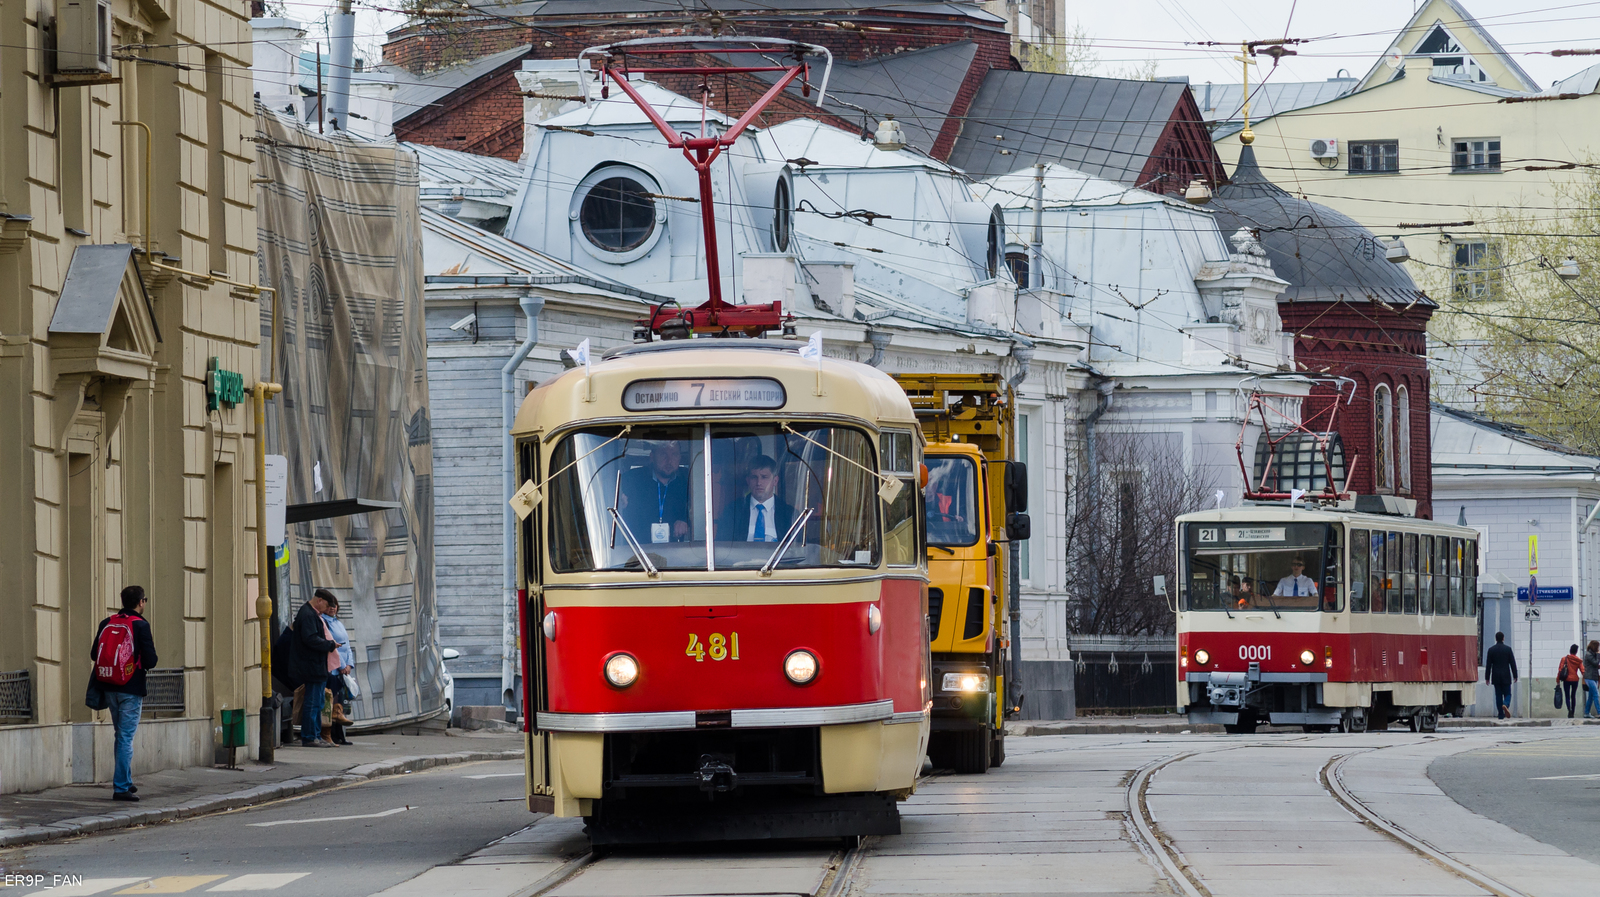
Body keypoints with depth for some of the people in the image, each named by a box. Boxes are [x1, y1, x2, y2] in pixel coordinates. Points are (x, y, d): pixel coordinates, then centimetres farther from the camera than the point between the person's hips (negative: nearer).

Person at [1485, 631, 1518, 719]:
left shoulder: (1491, 650, -1)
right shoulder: (1508, 649, -4)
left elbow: (1488, 665, 0)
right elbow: (1513, 663, -2)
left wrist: (1487, 678, 5)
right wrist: (1515, 676, 5)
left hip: (1496, 676, 1)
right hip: (1506, 676, -1)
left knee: (1498, 695, 7)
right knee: (1507, 694, 5)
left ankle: (1501, 714, 5)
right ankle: (1505, 705, -26)